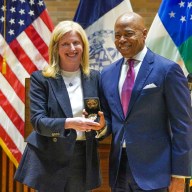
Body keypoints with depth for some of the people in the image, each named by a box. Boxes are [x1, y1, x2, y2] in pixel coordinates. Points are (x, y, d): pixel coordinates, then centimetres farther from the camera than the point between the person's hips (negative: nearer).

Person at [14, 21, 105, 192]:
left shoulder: (95, 77, 6)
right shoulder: (41, 78, -3)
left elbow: (104, 116, 10)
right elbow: (38, 120, -12)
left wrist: (101, 123, -14)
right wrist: (69, 123, -28)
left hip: (84, 159, 3)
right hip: (50, 160, -3)